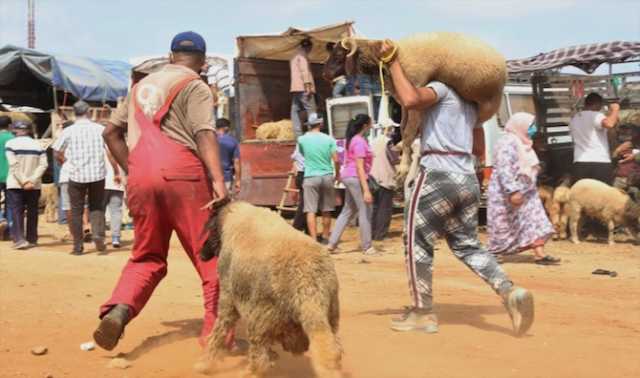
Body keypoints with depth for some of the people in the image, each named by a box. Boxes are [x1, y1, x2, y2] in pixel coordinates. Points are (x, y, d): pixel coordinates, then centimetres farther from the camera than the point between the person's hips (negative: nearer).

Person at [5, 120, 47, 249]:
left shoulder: (11, 143, -5)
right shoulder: (37, 145, 5)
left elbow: (14, 165, -14)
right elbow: (43, 165, -5)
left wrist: (23, 182, -13)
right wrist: (32, 181, -10)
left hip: (15, 185, -3)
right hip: (34, 186, 3)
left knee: (17, 212, -2)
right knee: (32, 213, 12)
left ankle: (19, 239, -15)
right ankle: (32, 240, 17)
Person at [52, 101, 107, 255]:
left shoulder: (69, 131, -3)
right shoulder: (100, 129, -1)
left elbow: (57, 153, 2)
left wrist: (66, 162, 21)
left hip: (76, 175, -1)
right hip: (97, 174, 1)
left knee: (76, 210, 9)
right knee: (97, 207, 14)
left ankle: (78, 246, 10)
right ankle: (98, 234, -8)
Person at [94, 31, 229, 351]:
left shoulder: (142, 85, 25)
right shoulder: (195, 86, 5)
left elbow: (111, 132, 24)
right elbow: (204, 133, -12)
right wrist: (218, 180, -21)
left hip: (140, 178, 6)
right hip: (181, 173, -5)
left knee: (147, 256, 15)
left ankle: (118, 310, -9)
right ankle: (215, 331, 4)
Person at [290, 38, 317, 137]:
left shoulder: (294, 57, 23)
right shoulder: (302, 55, -4)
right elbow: (304, 70, -15)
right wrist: (308, 85, -21)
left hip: (295, 88, 9)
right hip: (303, 88, -9)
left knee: (296, 112, 1)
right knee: (311, 111, -10)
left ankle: (298, 135, -2)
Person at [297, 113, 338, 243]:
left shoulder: (302, 139, -2)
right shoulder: (329, 139, -2)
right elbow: (336, 160, -3)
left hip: (310, 177, -2)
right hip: (327, 176, 2)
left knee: (310, 211, 0)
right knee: (326, 210, 13)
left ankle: (313, 239, -6)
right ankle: (325, 238, 21)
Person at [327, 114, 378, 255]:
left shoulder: (352, 140, 16)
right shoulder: (360, 141, -14)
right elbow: (359, 167, -20)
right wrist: (366, 190, -24)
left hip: (348, 177, 10)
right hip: (355, 178, -10)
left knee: (347, 211, 13)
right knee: (365, 212, -3)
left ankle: (332, 243, 12)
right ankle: (367, 247, 2)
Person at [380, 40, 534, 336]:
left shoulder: (442, 88, -1)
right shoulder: (470, 104, 22)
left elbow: (410, 100, -23)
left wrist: (393, 61, -11)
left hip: (438, 175, -8)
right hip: (468, 178, 8)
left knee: (417, 242, 4)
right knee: (467, 245, 15)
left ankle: (423, 313, 8)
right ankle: (510, 292, -3)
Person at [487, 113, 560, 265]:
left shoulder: (523, 144, 15)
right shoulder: (508, 144, -18)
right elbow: (504, 170, -27)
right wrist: (513, 191, -32)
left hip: (525, 193, 9)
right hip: (507, 194, -9)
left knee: (535, 222, -1)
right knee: (504, 227, 1)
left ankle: (540, 255, -4)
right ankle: (491, 254, 17)